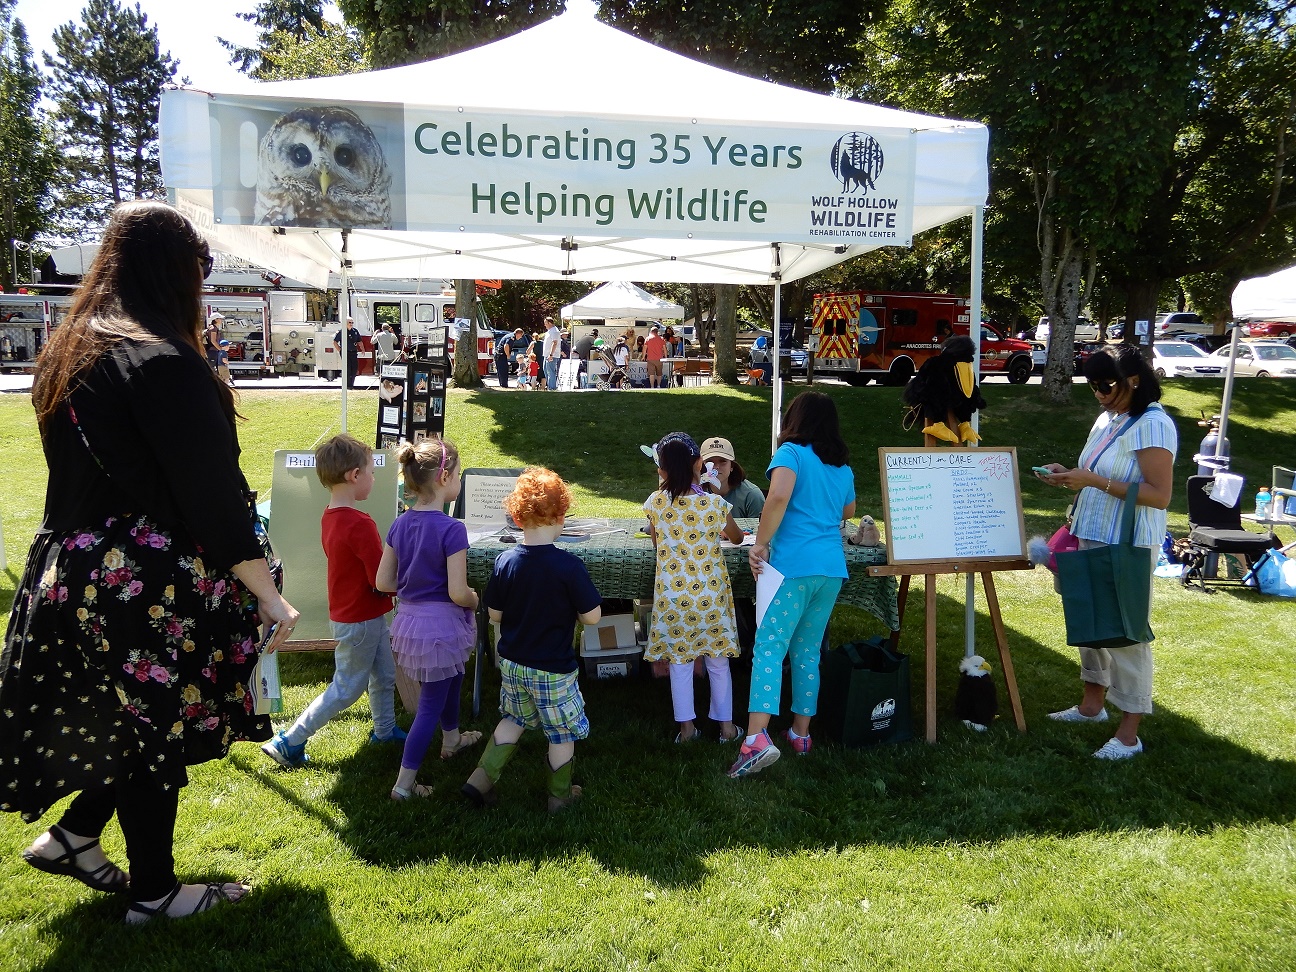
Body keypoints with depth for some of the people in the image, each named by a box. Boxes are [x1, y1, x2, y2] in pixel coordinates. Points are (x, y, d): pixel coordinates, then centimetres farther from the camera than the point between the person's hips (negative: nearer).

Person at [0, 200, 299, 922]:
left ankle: (71, 837, 34)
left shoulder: (67, 354, 7)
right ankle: (155, 892, 23)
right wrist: (269, 595, -18)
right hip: (156, 584, -8)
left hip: (78, 572, 9)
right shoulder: (165, 362, -21)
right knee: (160, 729, 7)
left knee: (139, 722, 24)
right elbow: (212, 494, -22)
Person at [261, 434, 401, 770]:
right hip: (359, 620, -9)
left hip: (348, 612, 9)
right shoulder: (360, 524, -28)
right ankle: (289, 742, 13)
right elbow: (382, 580, -25)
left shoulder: (330, 516, 2)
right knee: (346, 689, 5)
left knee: (384, 674, 22)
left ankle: (384, 729, 39)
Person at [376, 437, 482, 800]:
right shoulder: (451, 529, -22)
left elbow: (383, 582, 2)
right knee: (431, 705, 6)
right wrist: (476, 599, -2)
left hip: (410, 618, 8)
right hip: (441, 624, -8)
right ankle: (404, 784, 13)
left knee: (450, 680, 31)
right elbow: (458, 592, -23)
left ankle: (452, 739, 54)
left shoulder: (400, 525, -2)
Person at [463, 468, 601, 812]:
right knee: (563, 732, 16)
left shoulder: (505, 562, -10)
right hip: (553, 668, -5)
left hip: (511, 663, 5)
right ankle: (560, 795, 31)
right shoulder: (568, 566, -23)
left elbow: (494, 614, -1)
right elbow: (592, 616, -18)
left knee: (514, 719, 27)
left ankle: (482, 778, 24)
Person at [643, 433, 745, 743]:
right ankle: (726, 725, 24)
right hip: (710, 596, -1)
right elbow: (737, 538, 7)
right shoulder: (715, 505, -14)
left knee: (679, 663, 14)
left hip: (672, 595, 1)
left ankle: (686, 727, 21)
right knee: (718, 663, 14)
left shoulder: (655, 503, -11)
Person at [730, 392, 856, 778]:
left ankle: (756, 738, -22)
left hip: (793, 565, -6)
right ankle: (801, 733, 22)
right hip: (832, 567, 6)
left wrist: (760, 544, -14)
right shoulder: (843, 465, 16)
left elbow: (779, 495, -22)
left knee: (769, 649, -9)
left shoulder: (791, 452, -3)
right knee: (808, 652, 16)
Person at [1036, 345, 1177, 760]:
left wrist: (1095, 480, -24)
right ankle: (1092, 704, 32)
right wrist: (1070, 476, 3)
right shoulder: (1107, 419, 11)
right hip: (1092, 538, 9)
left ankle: (1129, 733, 6)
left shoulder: (1152, 425, -16)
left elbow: (1159, 495, -21)